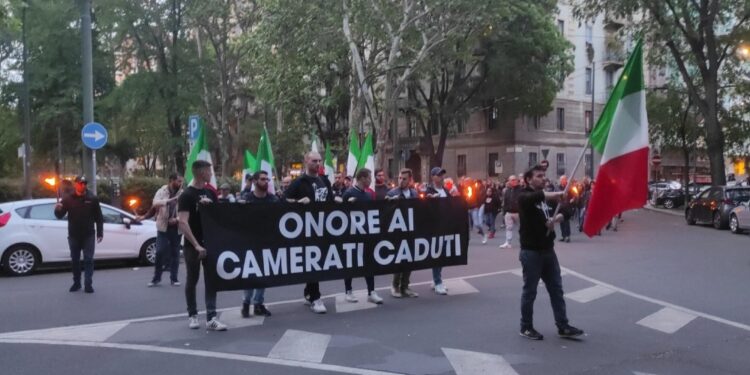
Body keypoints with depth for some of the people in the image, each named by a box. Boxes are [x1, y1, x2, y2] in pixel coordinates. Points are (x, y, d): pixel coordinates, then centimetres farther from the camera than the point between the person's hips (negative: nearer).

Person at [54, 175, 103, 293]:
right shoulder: (68, 199, 3)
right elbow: (60, 216, 1)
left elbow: (99, 217, 2)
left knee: (88, 260, -4)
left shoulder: (92, 199, 1)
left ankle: (88, 284, -3)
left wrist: (100, 233, -3)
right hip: (73, 235, 2)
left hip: (88, 235, -2)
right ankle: (76, 283, 21)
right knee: (75, 260, 10)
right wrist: (58, 210, -22)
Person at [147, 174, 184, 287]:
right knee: (160, 252, -3)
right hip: (163, 227, -2)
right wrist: (170, 200, -35)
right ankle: (156, 278, 10)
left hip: (176, 227, 2)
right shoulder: (161, 191, -2)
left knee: (175, 253, 7)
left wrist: (177, 219, -16)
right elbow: (156, 203, -21)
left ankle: (174, 278, 15)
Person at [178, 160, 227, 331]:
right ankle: (192, 315, 20)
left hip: (210, 243, 5)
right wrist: (196, 245, -26)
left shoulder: (210, 193, 8)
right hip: (192, 245, -5)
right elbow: (183, 223, -20)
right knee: (192, 280, 7)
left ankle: (211, 318, 0)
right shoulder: (186, 196, -11)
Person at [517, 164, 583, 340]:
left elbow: (561, 213, 9)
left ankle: (563, 326, 15)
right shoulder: (524, 197, -8)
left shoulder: (548, 198, 15)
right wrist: (557, 194, -37)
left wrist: (557, 217, -12)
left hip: (548, 250, 7)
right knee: (530, 291, 2)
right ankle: (526, 327, 13)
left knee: (556, 289, 8)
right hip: (531, 252, -7)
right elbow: (536, 197, -30)